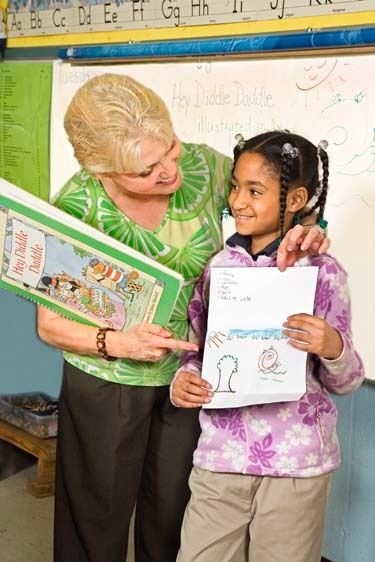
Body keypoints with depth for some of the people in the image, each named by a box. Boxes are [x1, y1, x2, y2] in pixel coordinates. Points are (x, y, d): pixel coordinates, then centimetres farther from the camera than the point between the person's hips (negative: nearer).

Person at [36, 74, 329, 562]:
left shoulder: (205, 167, -16)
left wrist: (300, 234, -20)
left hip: (190, 376, 3)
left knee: (172, 517, 19)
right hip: (106, 384, -2)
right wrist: (117, 342, -29)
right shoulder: (77, 208, -21)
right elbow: (50, 324, -12)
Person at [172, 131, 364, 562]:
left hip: (296, 460, -3)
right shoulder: (216, 265, 2)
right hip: (220, 453, 3)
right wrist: (184, 380, -9)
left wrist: (332, 348, -23)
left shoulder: (321, 273, -8)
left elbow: (344, 382, -3)